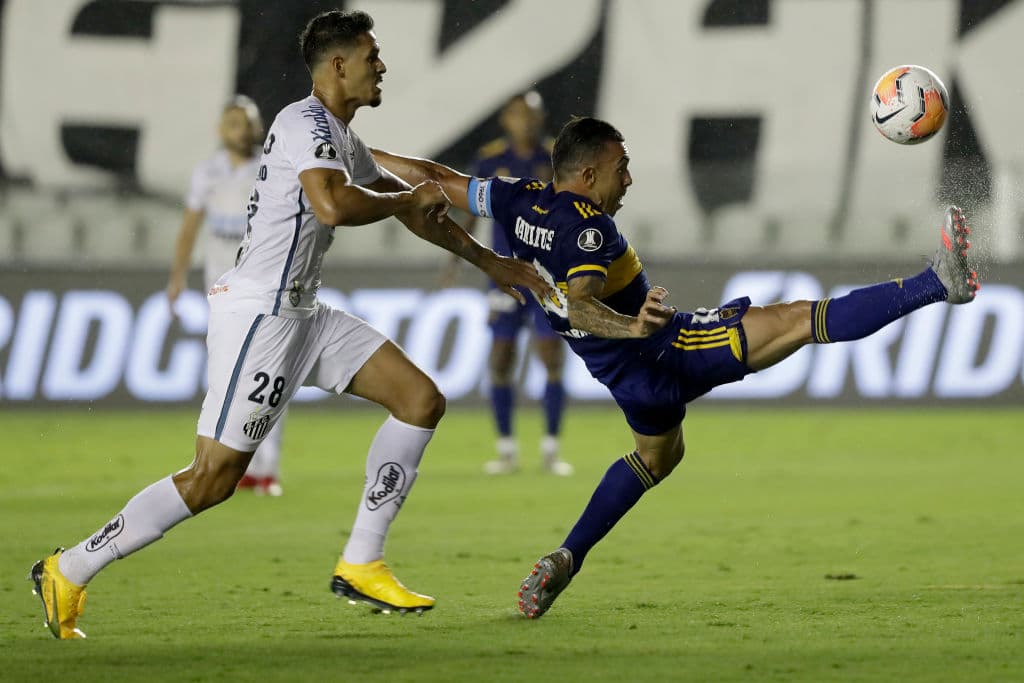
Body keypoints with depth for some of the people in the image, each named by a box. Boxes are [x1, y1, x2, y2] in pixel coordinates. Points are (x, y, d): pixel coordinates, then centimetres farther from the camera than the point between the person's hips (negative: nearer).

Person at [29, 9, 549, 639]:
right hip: (258, 312, -10)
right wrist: (408, 199, -15)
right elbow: (333, 206, -32)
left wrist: (488, 261, 32)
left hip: (304, 315, 10)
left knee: (422, 401, 3)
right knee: (214, 479, -12)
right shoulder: (307, 123, -14)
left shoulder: (342, 139, 17)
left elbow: (416, 207, 31)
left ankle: (361, 565, 5)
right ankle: (69, 573, -2)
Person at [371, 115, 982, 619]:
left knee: (658, 455, 35)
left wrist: (373, 159, 22)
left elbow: (436, 177, 10)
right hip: (667, 349, -9)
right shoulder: (587, 226, -23)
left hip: (624, 371, 9)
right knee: (801, 320, -17)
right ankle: (938, 285, -24)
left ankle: (565, 560, 26)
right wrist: (632, 327, -55)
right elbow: (580, 305, -38)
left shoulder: (522, 200, 0)